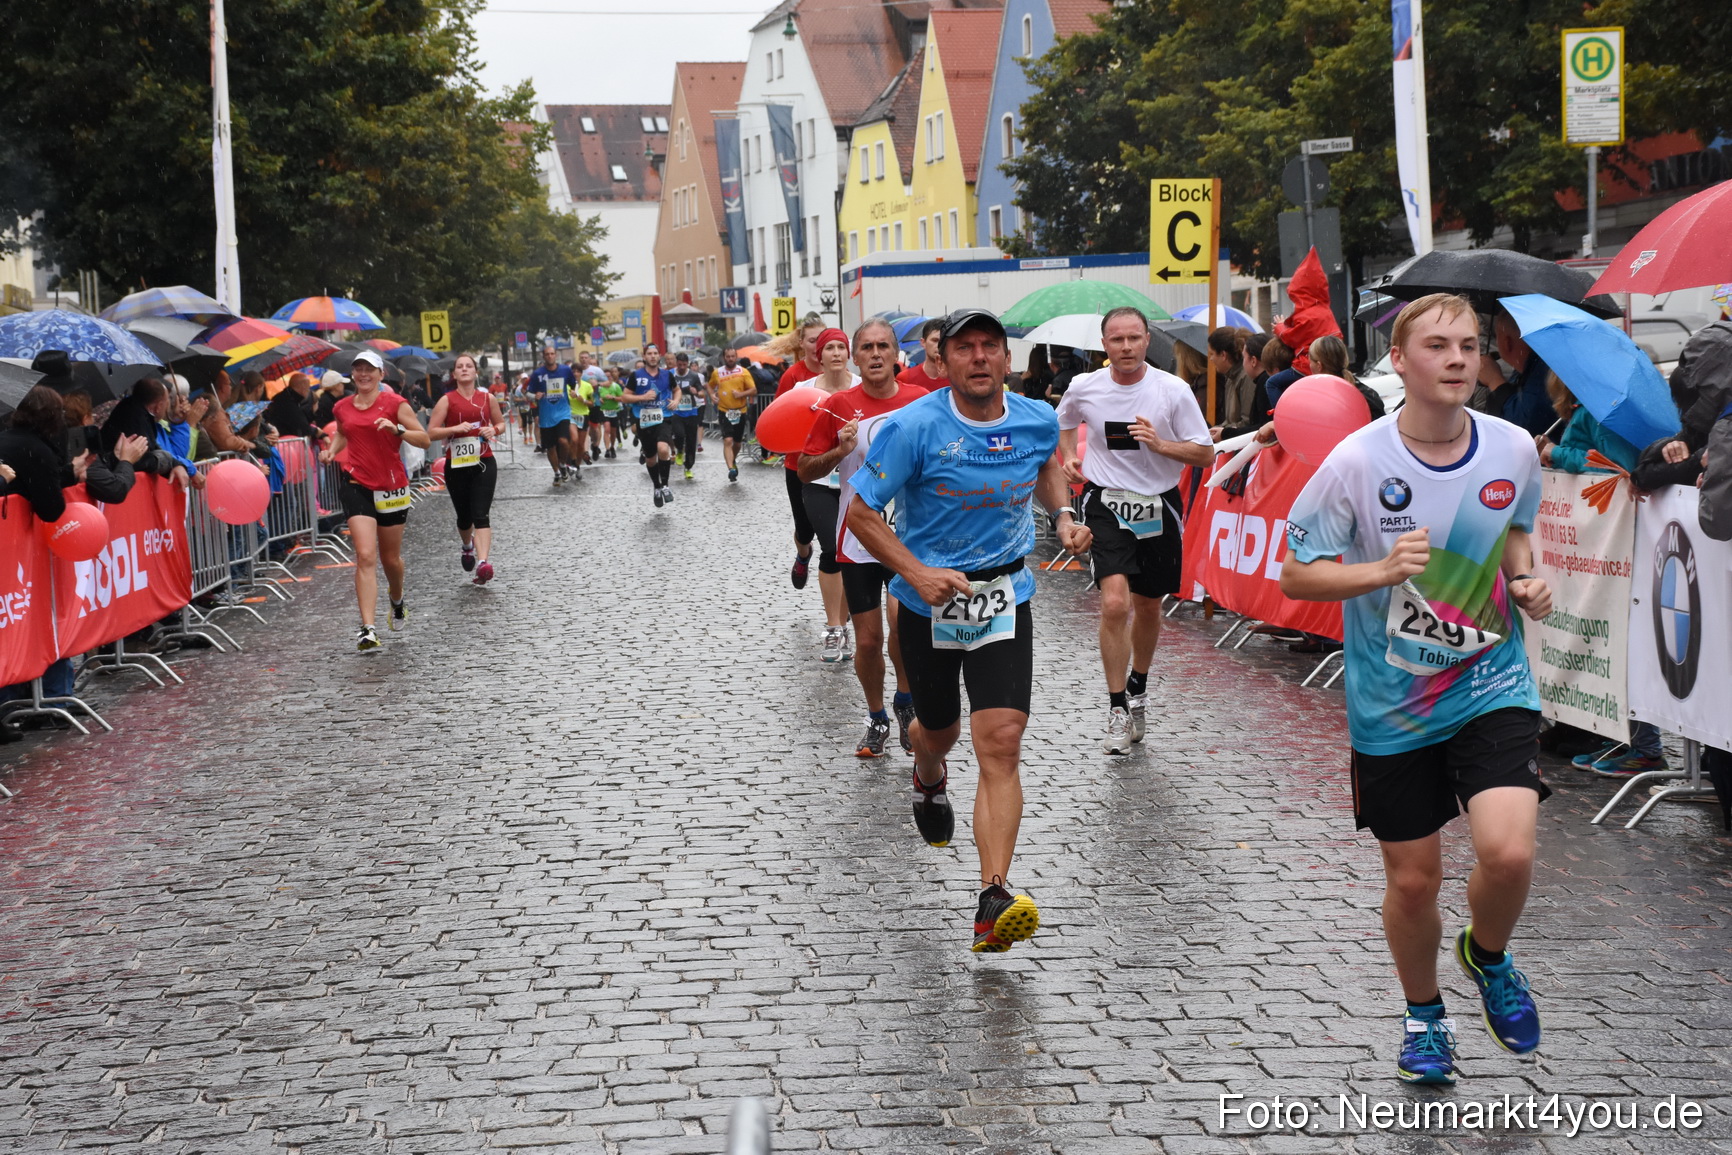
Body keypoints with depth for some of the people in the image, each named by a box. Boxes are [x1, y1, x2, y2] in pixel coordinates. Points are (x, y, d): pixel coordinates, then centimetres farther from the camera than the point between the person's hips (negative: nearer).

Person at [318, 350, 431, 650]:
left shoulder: (395, 403, -5)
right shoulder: (342, 408, 7)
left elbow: (424, 440, -8)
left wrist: (397, 429, -24)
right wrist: (331, 450, 9)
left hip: (391, 487, -1)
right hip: (356, 486, 1)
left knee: (390, 558, 14)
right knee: (365, 556, -15)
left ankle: (397, 601, 49)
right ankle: (367, 629, -20)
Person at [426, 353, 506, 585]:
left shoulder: (488, 398, 5)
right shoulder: (447, 400, -1)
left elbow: (501, 423, 19)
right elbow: (431, 433, -4)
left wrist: (494, 430, -4)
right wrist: (454, 429, -19)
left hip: (483, 463, 0)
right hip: (456, 466, 0)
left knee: (481, 514, -13)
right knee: (464, 516, 12)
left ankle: (483, 562, -23)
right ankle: (468, 546, 45)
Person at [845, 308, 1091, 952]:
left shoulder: (1037, 420, -3)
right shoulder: (913, 427, -15)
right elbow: (861, 512, -11)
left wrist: (1063, 515, 5)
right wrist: (916, 572, -20)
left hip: (1005, 598, 1)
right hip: (928, 600, -1)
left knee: (1001, 742, -15)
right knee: (938, 730, 19)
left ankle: (994, 901, -20)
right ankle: (929, 782, 60)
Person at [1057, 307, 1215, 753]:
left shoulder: (1174, 390, -9)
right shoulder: (1084, 389, -4)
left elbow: (1205, 454, -6)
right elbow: (1064, 422, 21)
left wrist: (1160, 444, -21)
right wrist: (1067, 456, 3)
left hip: (1159, 506, 1)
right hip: (1107, 504, -1)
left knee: (1148, 607, 15)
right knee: (1115, 602, -18)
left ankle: (1138, 690, 40)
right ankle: (1117, 708, -8)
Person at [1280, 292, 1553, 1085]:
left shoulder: (1514, 449, -7)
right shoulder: (1357, 462, -16)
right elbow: (1296, 574, -9)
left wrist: (1525, 580, -5)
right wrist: (1382, 570, -25)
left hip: (1493, 685, 1)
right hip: (1393, 702, -1)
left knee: (1508, 852, -18)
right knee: (1413, 878, 9)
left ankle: (1487, 955, 17)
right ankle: (1424, 1015, 38)